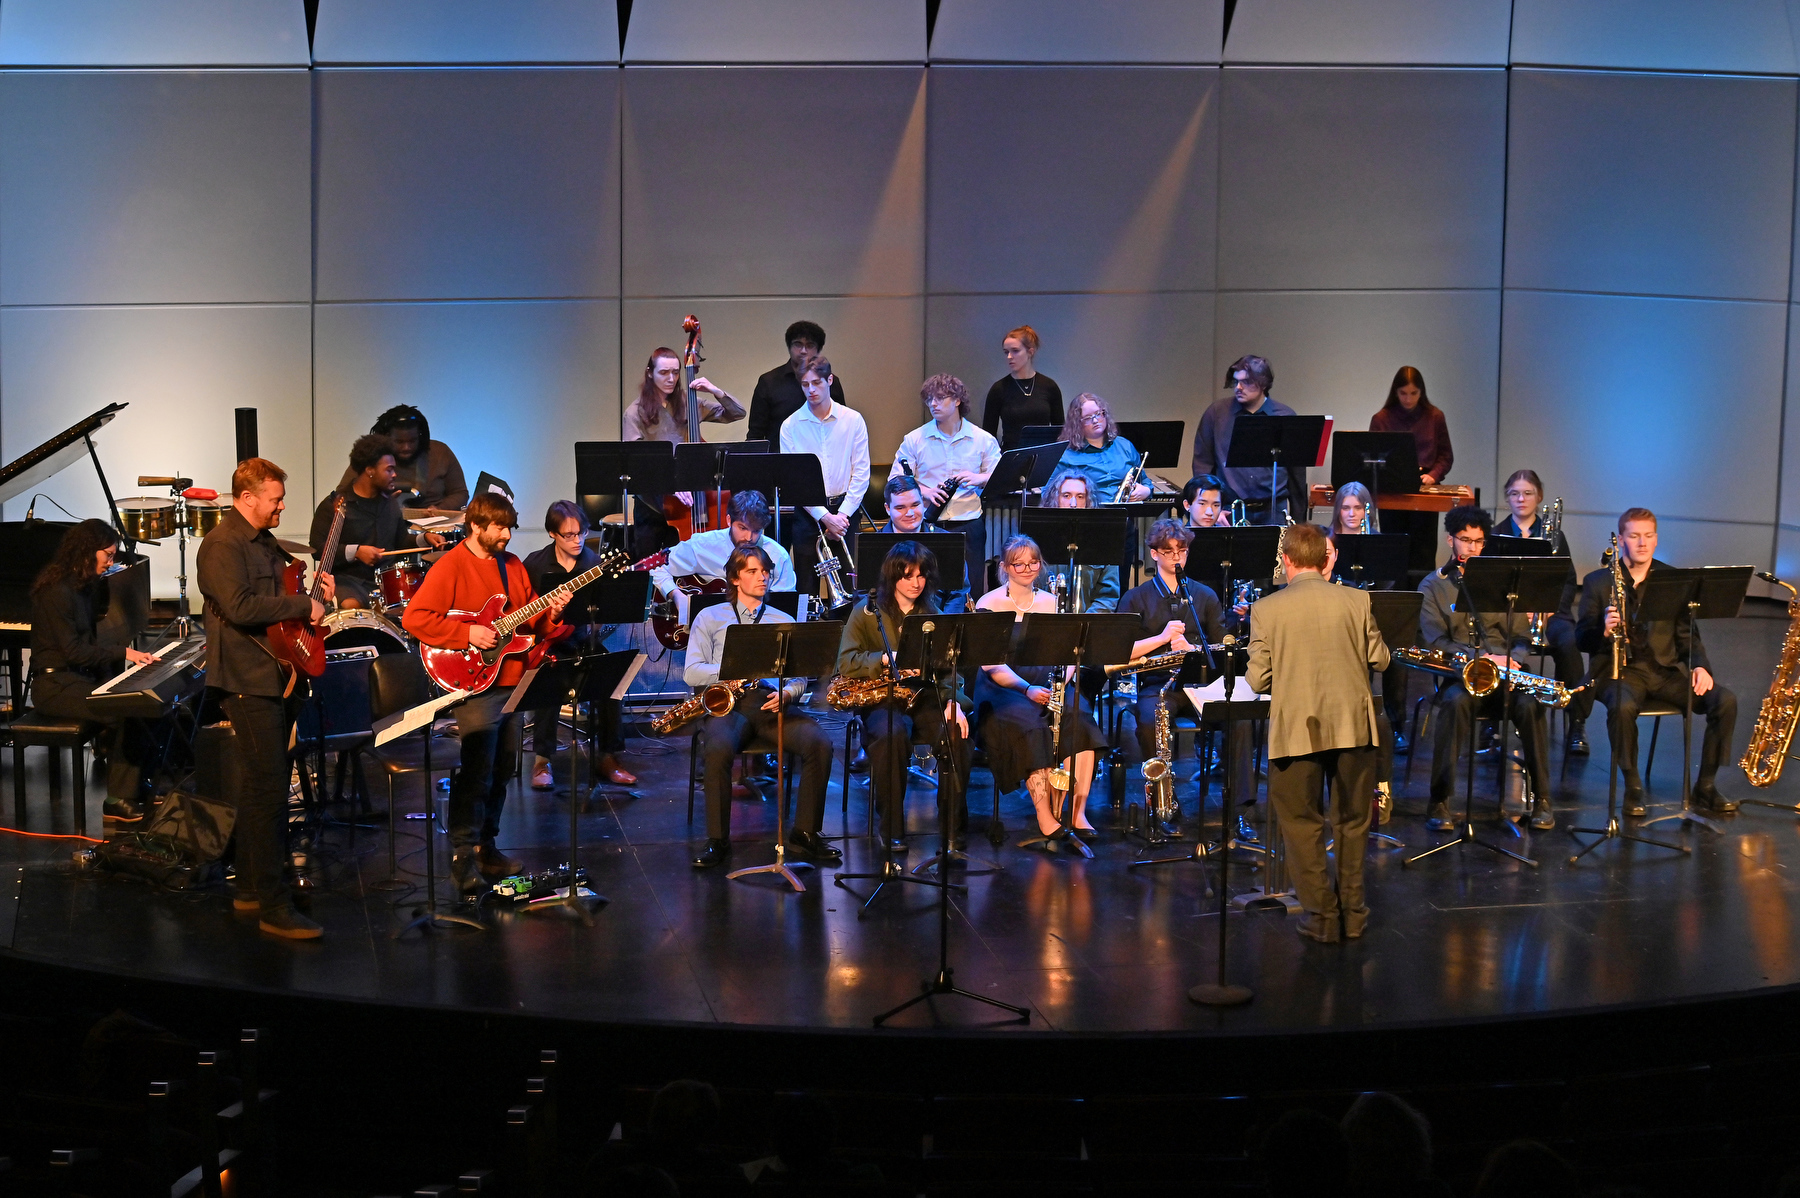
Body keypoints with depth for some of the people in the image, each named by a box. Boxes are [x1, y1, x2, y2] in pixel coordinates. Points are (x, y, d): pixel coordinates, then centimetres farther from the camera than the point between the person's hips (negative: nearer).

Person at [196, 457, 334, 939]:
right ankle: (274, 908, -13)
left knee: (260, 787, 15)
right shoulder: (222, 545, -12)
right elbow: (240, 607, -25)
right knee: (269, 790, -13)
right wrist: (304, 605, -19)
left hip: (279, 678, 10)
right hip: (249, 681, -10)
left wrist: (317, 595, 13)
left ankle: (251, 888, 24)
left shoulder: (266, 543, 18)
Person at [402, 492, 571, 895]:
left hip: (511, 682, 8)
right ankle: (463, 858, -4)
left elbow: (530, 622, 17)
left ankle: (486, 845, 25)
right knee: (476, 774, -10)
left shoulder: (512, 566, 13)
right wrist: (466, 634, -21)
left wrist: (551, 614, -4)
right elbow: (414, 617, -16)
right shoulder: (451, 566, -9)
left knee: (502, 771, 13)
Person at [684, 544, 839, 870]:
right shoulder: (711, 618, 17)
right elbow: (692, 672, 4)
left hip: (772, 704, 2)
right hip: (727, 704, -2)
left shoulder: (785, 621, 25)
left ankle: (805, 834, -16)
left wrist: (788, 692, -7)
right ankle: (718, 840, -24)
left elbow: (800, 677, 18)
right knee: (718, 750, -37)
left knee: (820, 744, -27)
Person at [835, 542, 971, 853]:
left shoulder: (934, 614, 13)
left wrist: (952, 700, -13)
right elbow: (846, 663, -8)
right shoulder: (867, 612, 3)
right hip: (881, 701, -3)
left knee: (957, 733, -28)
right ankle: (891, 828, -24)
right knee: (891, 733, -36)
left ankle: (953, 824, -14)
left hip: (926, 698, 3)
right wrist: (887, 659, -24)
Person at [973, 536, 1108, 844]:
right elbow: (991, 663, -8)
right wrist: (1027, 689, -22)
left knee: (1079, 719, -28)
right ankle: (1045, 818, -34)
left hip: (1048, 681, 3)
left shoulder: (1052, 603, 14)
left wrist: (1062, 682, -15)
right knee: (1031, 725, -35)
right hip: (1003, 686, -3)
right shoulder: (989, 604, 1)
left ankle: (1077, 812, -29)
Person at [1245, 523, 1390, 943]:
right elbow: (1379, 660, 5)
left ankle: (1322, 915, 7)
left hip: (1297, 730, -2)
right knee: (1352, 821, 15)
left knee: (1303, 822, 8)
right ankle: (1352, 912, 21)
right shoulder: (1356, 601, -2)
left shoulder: (1266, 609, -7)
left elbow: (1258, 680, -4)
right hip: (1352, 724, 2)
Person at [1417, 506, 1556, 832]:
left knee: (1530, 704, -30)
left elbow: (1522, 637, 13)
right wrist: (1483, 657, -19)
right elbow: (1434, 642, -6)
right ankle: (1439, 801, -33)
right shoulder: (1433, 586, 8)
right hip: (1457, 674, -2)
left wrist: (1510, 660, -11)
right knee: (1455, 701, -37)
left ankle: (1541, 798, -18)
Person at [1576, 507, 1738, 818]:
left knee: (1725, 700, -20)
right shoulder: (1597, 582, 4)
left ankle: (1706, 786, -7)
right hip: (1619, 669, -3)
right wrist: (1603, 631, -22)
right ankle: (1632, 787, -18)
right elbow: (1583, 639, 1)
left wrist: (1700, 665, -7)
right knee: (1623, 707, -39)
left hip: (1666, 668, 3)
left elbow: (1687, 634, 13)